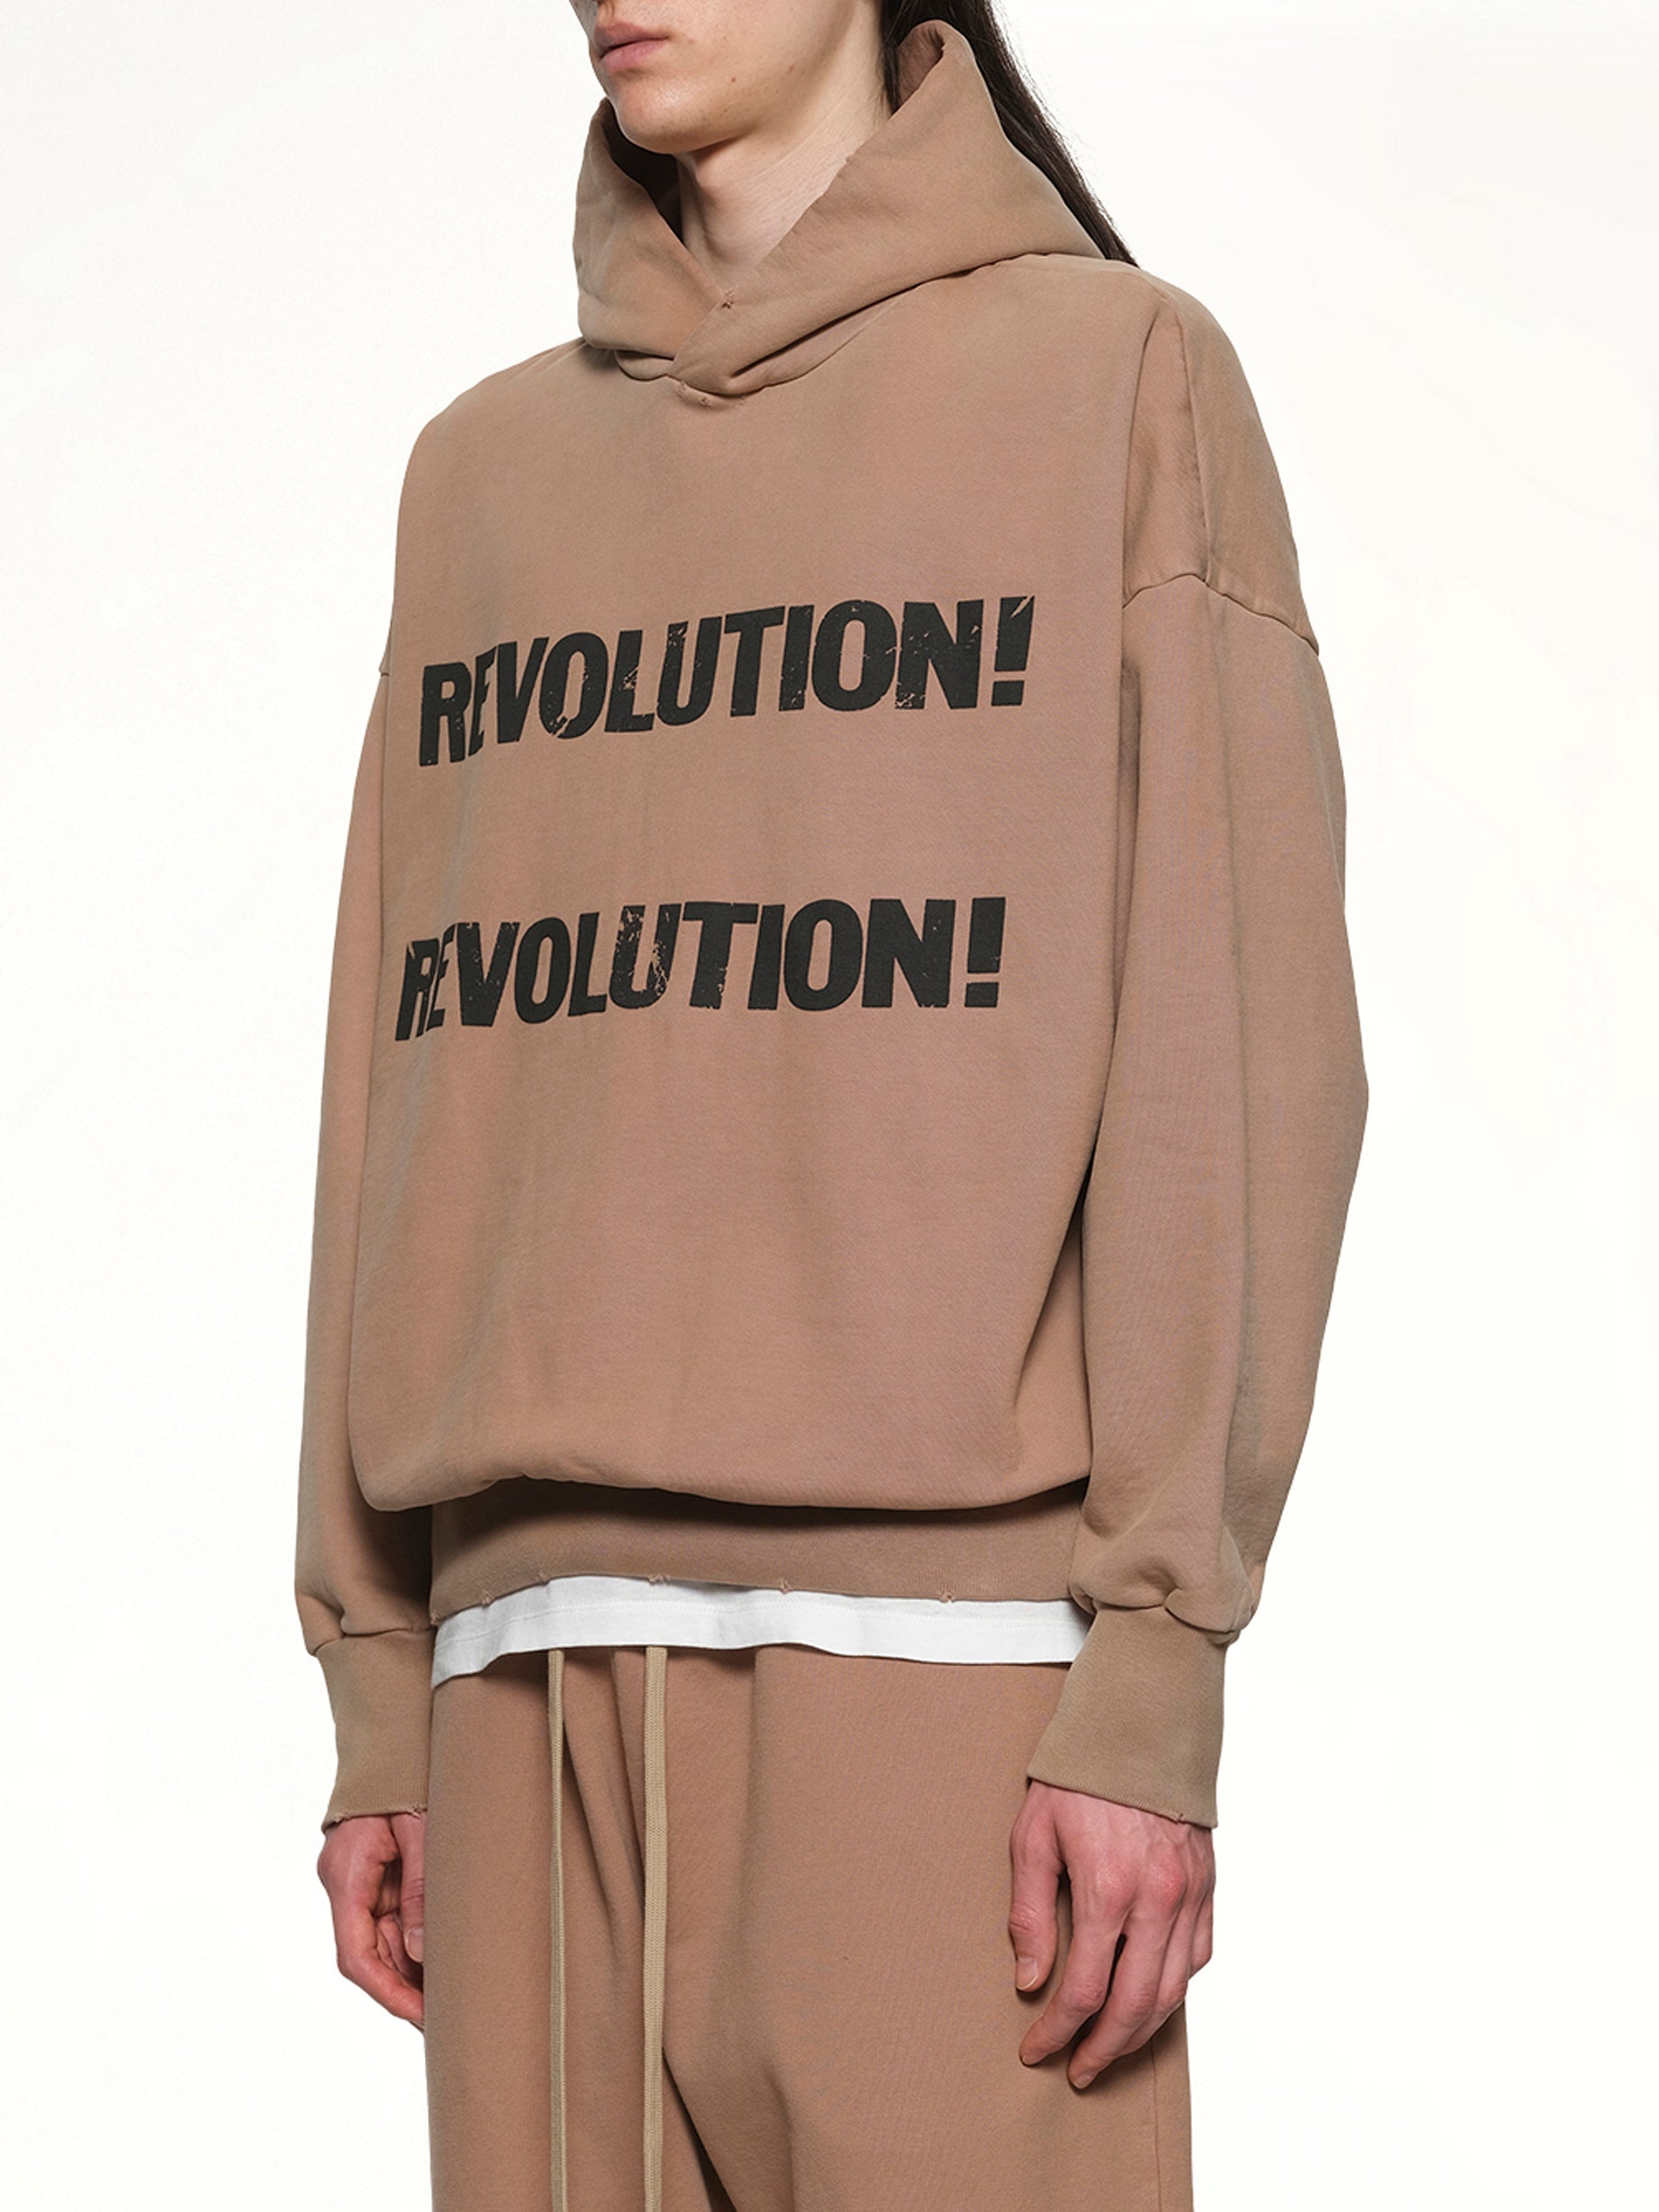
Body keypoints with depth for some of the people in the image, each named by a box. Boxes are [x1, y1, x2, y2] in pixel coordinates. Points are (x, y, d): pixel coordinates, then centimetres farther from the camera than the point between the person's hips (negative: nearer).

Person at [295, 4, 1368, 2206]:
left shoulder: (1126, 373, 3)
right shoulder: (487, 475, 17)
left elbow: (1235, 1041, -5)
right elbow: (412, 1114, 16)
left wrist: (1158, 1679, -13)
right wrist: (381, 1691, 10)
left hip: (946, 1645, -4)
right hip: (545, 1653, 5)